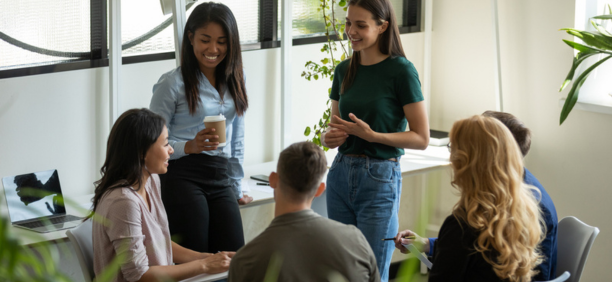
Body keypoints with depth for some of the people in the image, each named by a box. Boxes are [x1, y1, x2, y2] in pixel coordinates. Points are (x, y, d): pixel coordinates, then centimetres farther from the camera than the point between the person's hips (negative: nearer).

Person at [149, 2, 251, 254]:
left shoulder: (232, 83, 15)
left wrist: (236, 187, 20)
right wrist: (190, 146, -22)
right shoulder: (172, 83, -3)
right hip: (183, 178, -5)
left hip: (221, 180, 5)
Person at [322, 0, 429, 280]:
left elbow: (421, 138, -9)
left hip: (379, 178, -6)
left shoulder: (401, 71, -9)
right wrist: (330, 137, -4)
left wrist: (371, 134, -20)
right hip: (340, 173, 6)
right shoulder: (344, 71, 9)